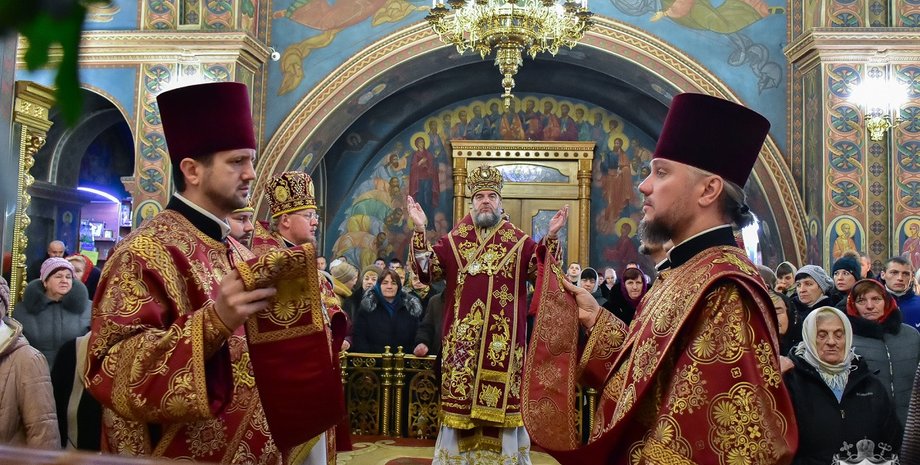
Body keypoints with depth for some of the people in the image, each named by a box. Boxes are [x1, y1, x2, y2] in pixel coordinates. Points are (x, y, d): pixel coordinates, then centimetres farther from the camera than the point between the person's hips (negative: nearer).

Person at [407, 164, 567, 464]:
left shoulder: (518, 241, 6)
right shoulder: (453, 240, 9)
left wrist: (550, 237, -19)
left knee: (499, 399, 1)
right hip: (463, 334, 1)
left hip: (502, 336, -1)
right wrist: (420, 231, -9)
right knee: (460, 394, 3)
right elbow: (428, 271, 1)